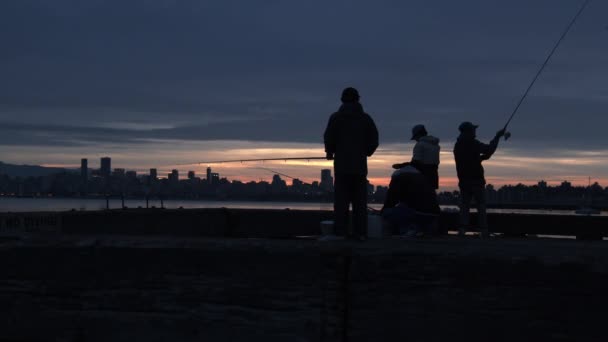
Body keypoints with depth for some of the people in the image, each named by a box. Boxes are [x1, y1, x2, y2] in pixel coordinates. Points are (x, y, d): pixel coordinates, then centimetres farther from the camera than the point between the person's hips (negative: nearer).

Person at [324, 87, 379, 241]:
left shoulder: (336, 117, -1)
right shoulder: (366, 118, 5)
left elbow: (329, 138, -6)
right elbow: (374, 140, 3)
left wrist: (330, 152, 12)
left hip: (342, 164, -2)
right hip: (360, 164, 2)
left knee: (341, 199, 0)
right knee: (360, 200, 5)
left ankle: (340, 231, -5)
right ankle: (360, 232, 1)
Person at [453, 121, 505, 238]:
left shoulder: (458, 145, 10)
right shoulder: (473, 144, -10)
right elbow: (489, 149, -5)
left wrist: (483, 157, 21)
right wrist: (497, 136, 6)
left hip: (463, 180, 5)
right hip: (476, 180, -5)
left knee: (464, 205, 6)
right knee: (481, 205, 0)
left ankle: (462, 229, -4)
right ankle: (483, 230, -5)